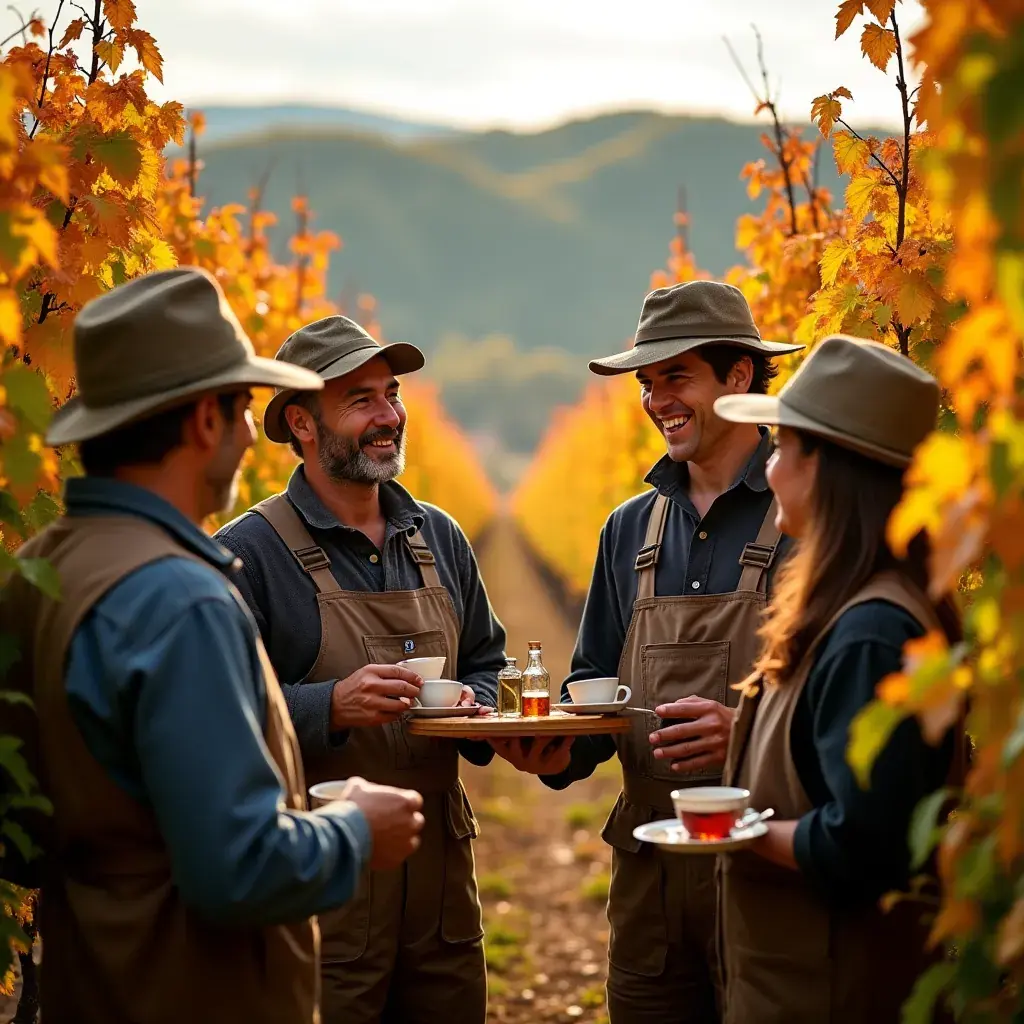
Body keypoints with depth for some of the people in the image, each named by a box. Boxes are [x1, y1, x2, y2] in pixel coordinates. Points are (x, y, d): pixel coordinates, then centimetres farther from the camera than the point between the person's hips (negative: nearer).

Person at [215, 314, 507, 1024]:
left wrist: (474, 703, 0)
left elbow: (486, 664, 22)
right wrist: (331, 707, -25)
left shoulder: (439, 539, 12)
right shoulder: (251, 552, -8)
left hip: (442, 872, 6)